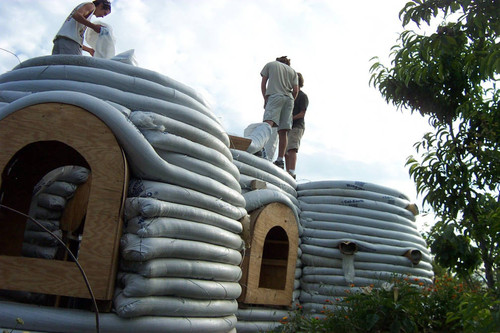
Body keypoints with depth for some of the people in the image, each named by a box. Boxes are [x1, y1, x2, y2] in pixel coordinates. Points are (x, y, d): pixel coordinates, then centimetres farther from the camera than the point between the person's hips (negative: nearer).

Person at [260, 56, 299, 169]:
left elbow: (263, 84, 12)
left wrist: (265, 100, 15)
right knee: (283, 131, -1)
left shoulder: (270, 64, 21)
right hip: (289, 98, 4)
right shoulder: (292, 71, 27)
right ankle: (280, 160, -8)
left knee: (268, 122, -24)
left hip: (275, 96, -4)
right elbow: (295, 90, 13)